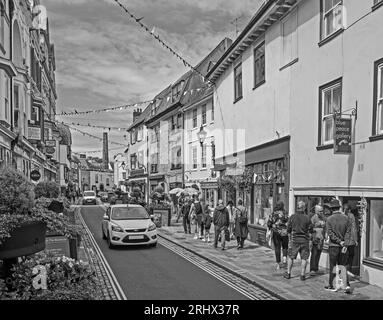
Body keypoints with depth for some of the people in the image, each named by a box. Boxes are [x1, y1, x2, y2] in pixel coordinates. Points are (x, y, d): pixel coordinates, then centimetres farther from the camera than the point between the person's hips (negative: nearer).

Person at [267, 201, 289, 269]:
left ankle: (278, 264, 6)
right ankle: (284, 257, -5)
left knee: (277, 248, 7)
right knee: (285, 247, 19)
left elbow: (269, 223, -1)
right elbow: (288, 223, -11)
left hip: (276, 233, 2)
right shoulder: (285, 213, -4)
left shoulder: (274, 213, 2)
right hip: (284, 232, -1)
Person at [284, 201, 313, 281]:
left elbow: (288, 230, 2)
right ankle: (302, 275, 8)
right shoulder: (307, 218, -8)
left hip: (294, 239, 1)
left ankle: (288, 273, 16)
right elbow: (311, 230, -3)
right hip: (304, 240, -1)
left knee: (291, 257, 11)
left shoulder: (292, 217, -4)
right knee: (304, 258, 7)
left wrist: (290, 239, 15)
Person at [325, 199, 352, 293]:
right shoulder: (346, 218, -1)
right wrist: (345, 244, -9)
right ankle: (347, 285, 3)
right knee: (342, 266, 12)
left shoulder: (329, 219, -8)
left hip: (333, 245, -2)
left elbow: (330, 234, -14)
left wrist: (340, 242, -12)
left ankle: (331, 285, 17)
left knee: (332, 266, 8)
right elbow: (348, 232, -5)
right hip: (343, 246, 3)